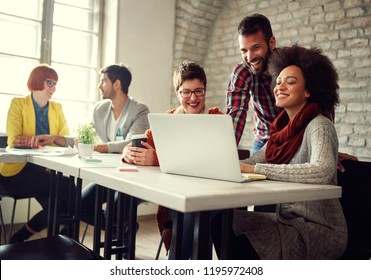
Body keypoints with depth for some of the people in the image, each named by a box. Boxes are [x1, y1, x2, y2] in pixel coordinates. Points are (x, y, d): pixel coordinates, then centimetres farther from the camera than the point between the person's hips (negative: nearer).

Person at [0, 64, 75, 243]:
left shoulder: (57, 108, 13)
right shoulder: (18, 104, 1)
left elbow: (69, 140, -1)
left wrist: (53, 138, -24)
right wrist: (44, 140, -27)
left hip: (45, 171, 4)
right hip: (18, 170, -4)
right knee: (66, 188, -26)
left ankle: (20, 237, -4)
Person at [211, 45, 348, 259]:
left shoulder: (319, 126, -14)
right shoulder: (285, 129, 9)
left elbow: (322, 172, -34)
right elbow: (251, 163, 5)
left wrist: (255, 169, -34)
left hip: (319, 229, -7)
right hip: (289, 221, 7)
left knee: (235, 237, -18)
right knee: (220, 222, -3)